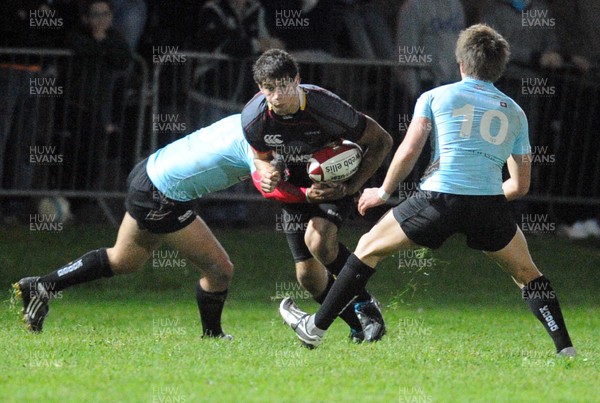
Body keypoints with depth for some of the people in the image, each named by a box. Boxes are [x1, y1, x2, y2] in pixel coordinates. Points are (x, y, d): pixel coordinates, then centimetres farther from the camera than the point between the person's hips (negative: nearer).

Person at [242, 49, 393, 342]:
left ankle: (366, 305, -9)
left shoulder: (325, 107, -32)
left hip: (336, 179, -4)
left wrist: (349, 188, -26)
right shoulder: (253, 118, -21)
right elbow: (263, 157, 1)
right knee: (308, 274, -3)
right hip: (296, 186, 4)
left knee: (318, 240, -31)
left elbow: (382, 141, -20)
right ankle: (358, 326, 20)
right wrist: (269, 173, -25)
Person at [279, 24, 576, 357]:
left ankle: (315, 328, 22)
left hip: (439, 199, -2)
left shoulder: (435, 97, 11)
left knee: (368, 249, 17)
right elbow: (520, 185, 19)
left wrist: (383, 192, 15)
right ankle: (565, 348, 12)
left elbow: (409, 151, 1)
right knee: (526, 273, 23)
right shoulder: (514, 113, 18)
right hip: (490, 204, 2)